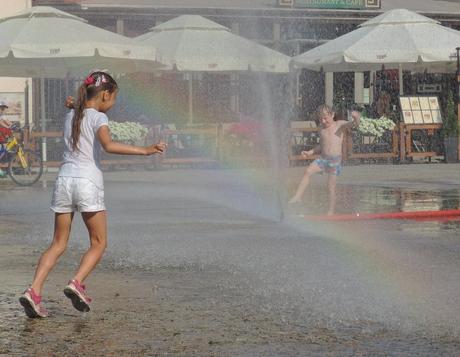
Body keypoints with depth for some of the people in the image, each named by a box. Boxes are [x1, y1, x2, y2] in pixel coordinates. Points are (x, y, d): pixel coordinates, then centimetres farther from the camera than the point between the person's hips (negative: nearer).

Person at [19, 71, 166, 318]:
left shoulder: (70, 116, 16)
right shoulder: (99, 118, -4)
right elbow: (108, 145, -23)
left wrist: (74, 106, 29)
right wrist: (145, 150, -27)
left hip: (64, 179, 6)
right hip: (88, 182, -6)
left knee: (58, 244, 10)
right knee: (98, 243, 8)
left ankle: (34, 291, -7)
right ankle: (77, 283, -14)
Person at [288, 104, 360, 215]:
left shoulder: (340, 125, -2)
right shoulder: (322, 128, 12)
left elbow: (355, 124, -18)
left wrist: (356, 118, -41)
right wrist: (310, 152, 11)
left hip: (335, 160, -5)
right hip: (323, 158, 5)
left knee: (331, 188, -5)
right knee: (308, 171, -18)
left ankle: (330, 213, 1)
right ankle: (298, 196, -14)